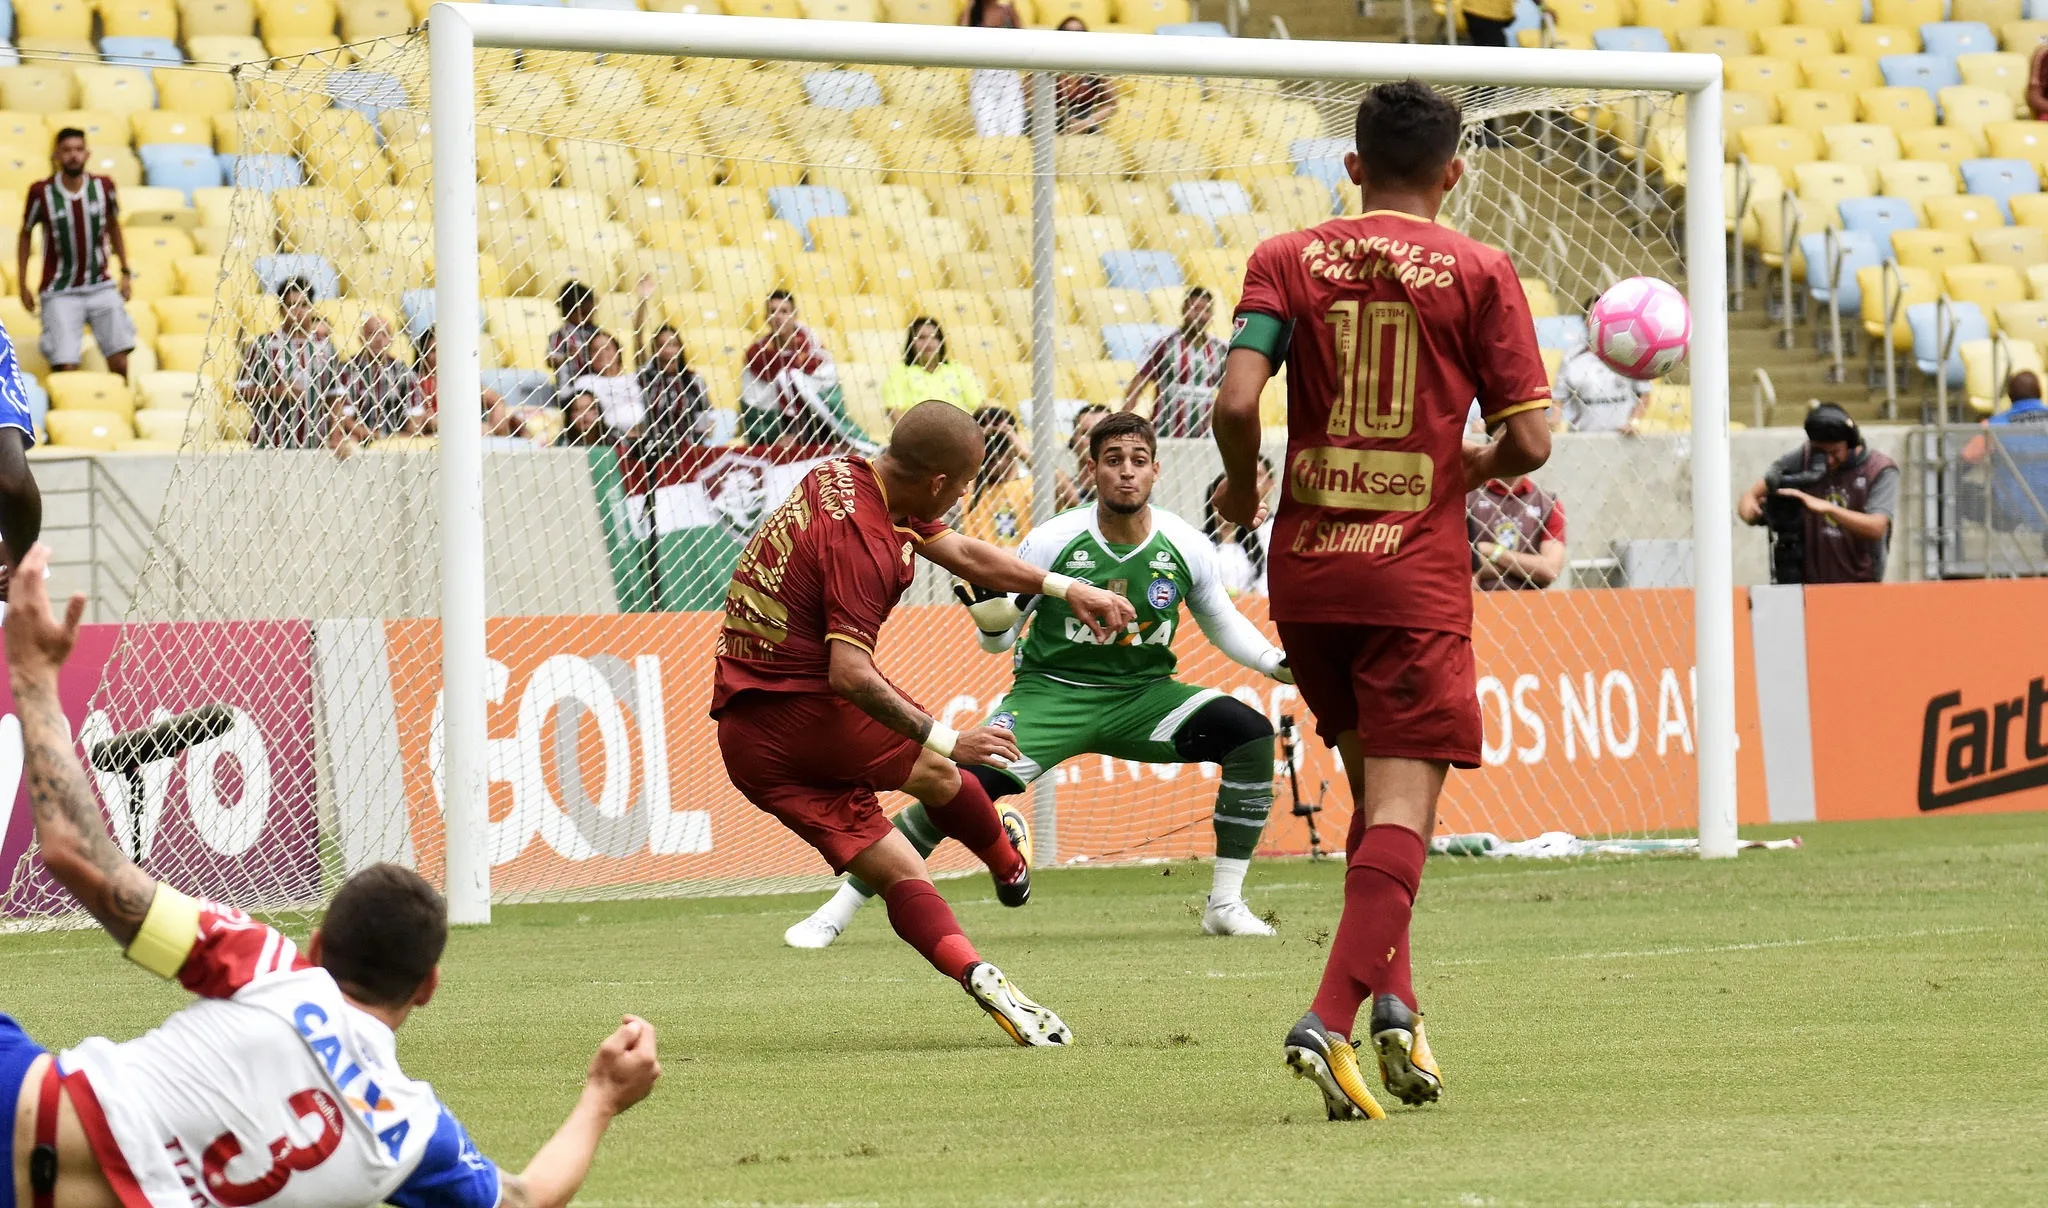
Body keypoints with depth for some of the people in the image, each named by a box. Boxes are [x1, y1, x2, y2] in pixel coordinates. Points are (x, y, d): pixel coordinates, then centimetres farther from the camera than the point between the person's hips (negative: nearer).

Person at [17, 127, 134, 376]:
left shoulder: (103, 186, -2)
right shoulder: (42, 192, -9)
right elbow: (25, 235, 5)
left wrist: (126, 272, 13)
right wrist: (23, 285, 3)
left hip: (101, 287, 2)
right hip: (60, 293, -2)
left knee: (119, 361, -7)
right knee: (65, 368, -13)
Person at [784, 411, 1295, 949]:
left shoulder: (1184, 546, -7)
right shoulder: (1052, 541, -13)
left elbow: (1222, 623, 11)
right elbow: (999, 639, -5)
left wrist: (1280, 664, -5)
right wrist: (991, 618, -29)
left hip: (1142, 694, 3)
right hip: (1052, 691, -3)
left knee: (1251, 733, -18)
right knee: (971, 781, -23)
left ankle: (1225, 904, -7)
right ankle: (838, 910, -12)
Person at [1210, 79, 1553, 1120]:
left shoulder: (1287, 261, 3)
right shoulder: (1477, 273, -1)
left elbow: (1236, 400, -10)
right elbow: (1528, 439, -4)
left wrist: (1242, 486, 10)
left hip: (1306, 566, 3)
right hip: (1416, 576, -3)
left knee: (1373, 787, 20)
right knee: (1402, 807, -5)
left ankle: (1393, 1002, 12)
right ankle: (1331, 1021, -22)